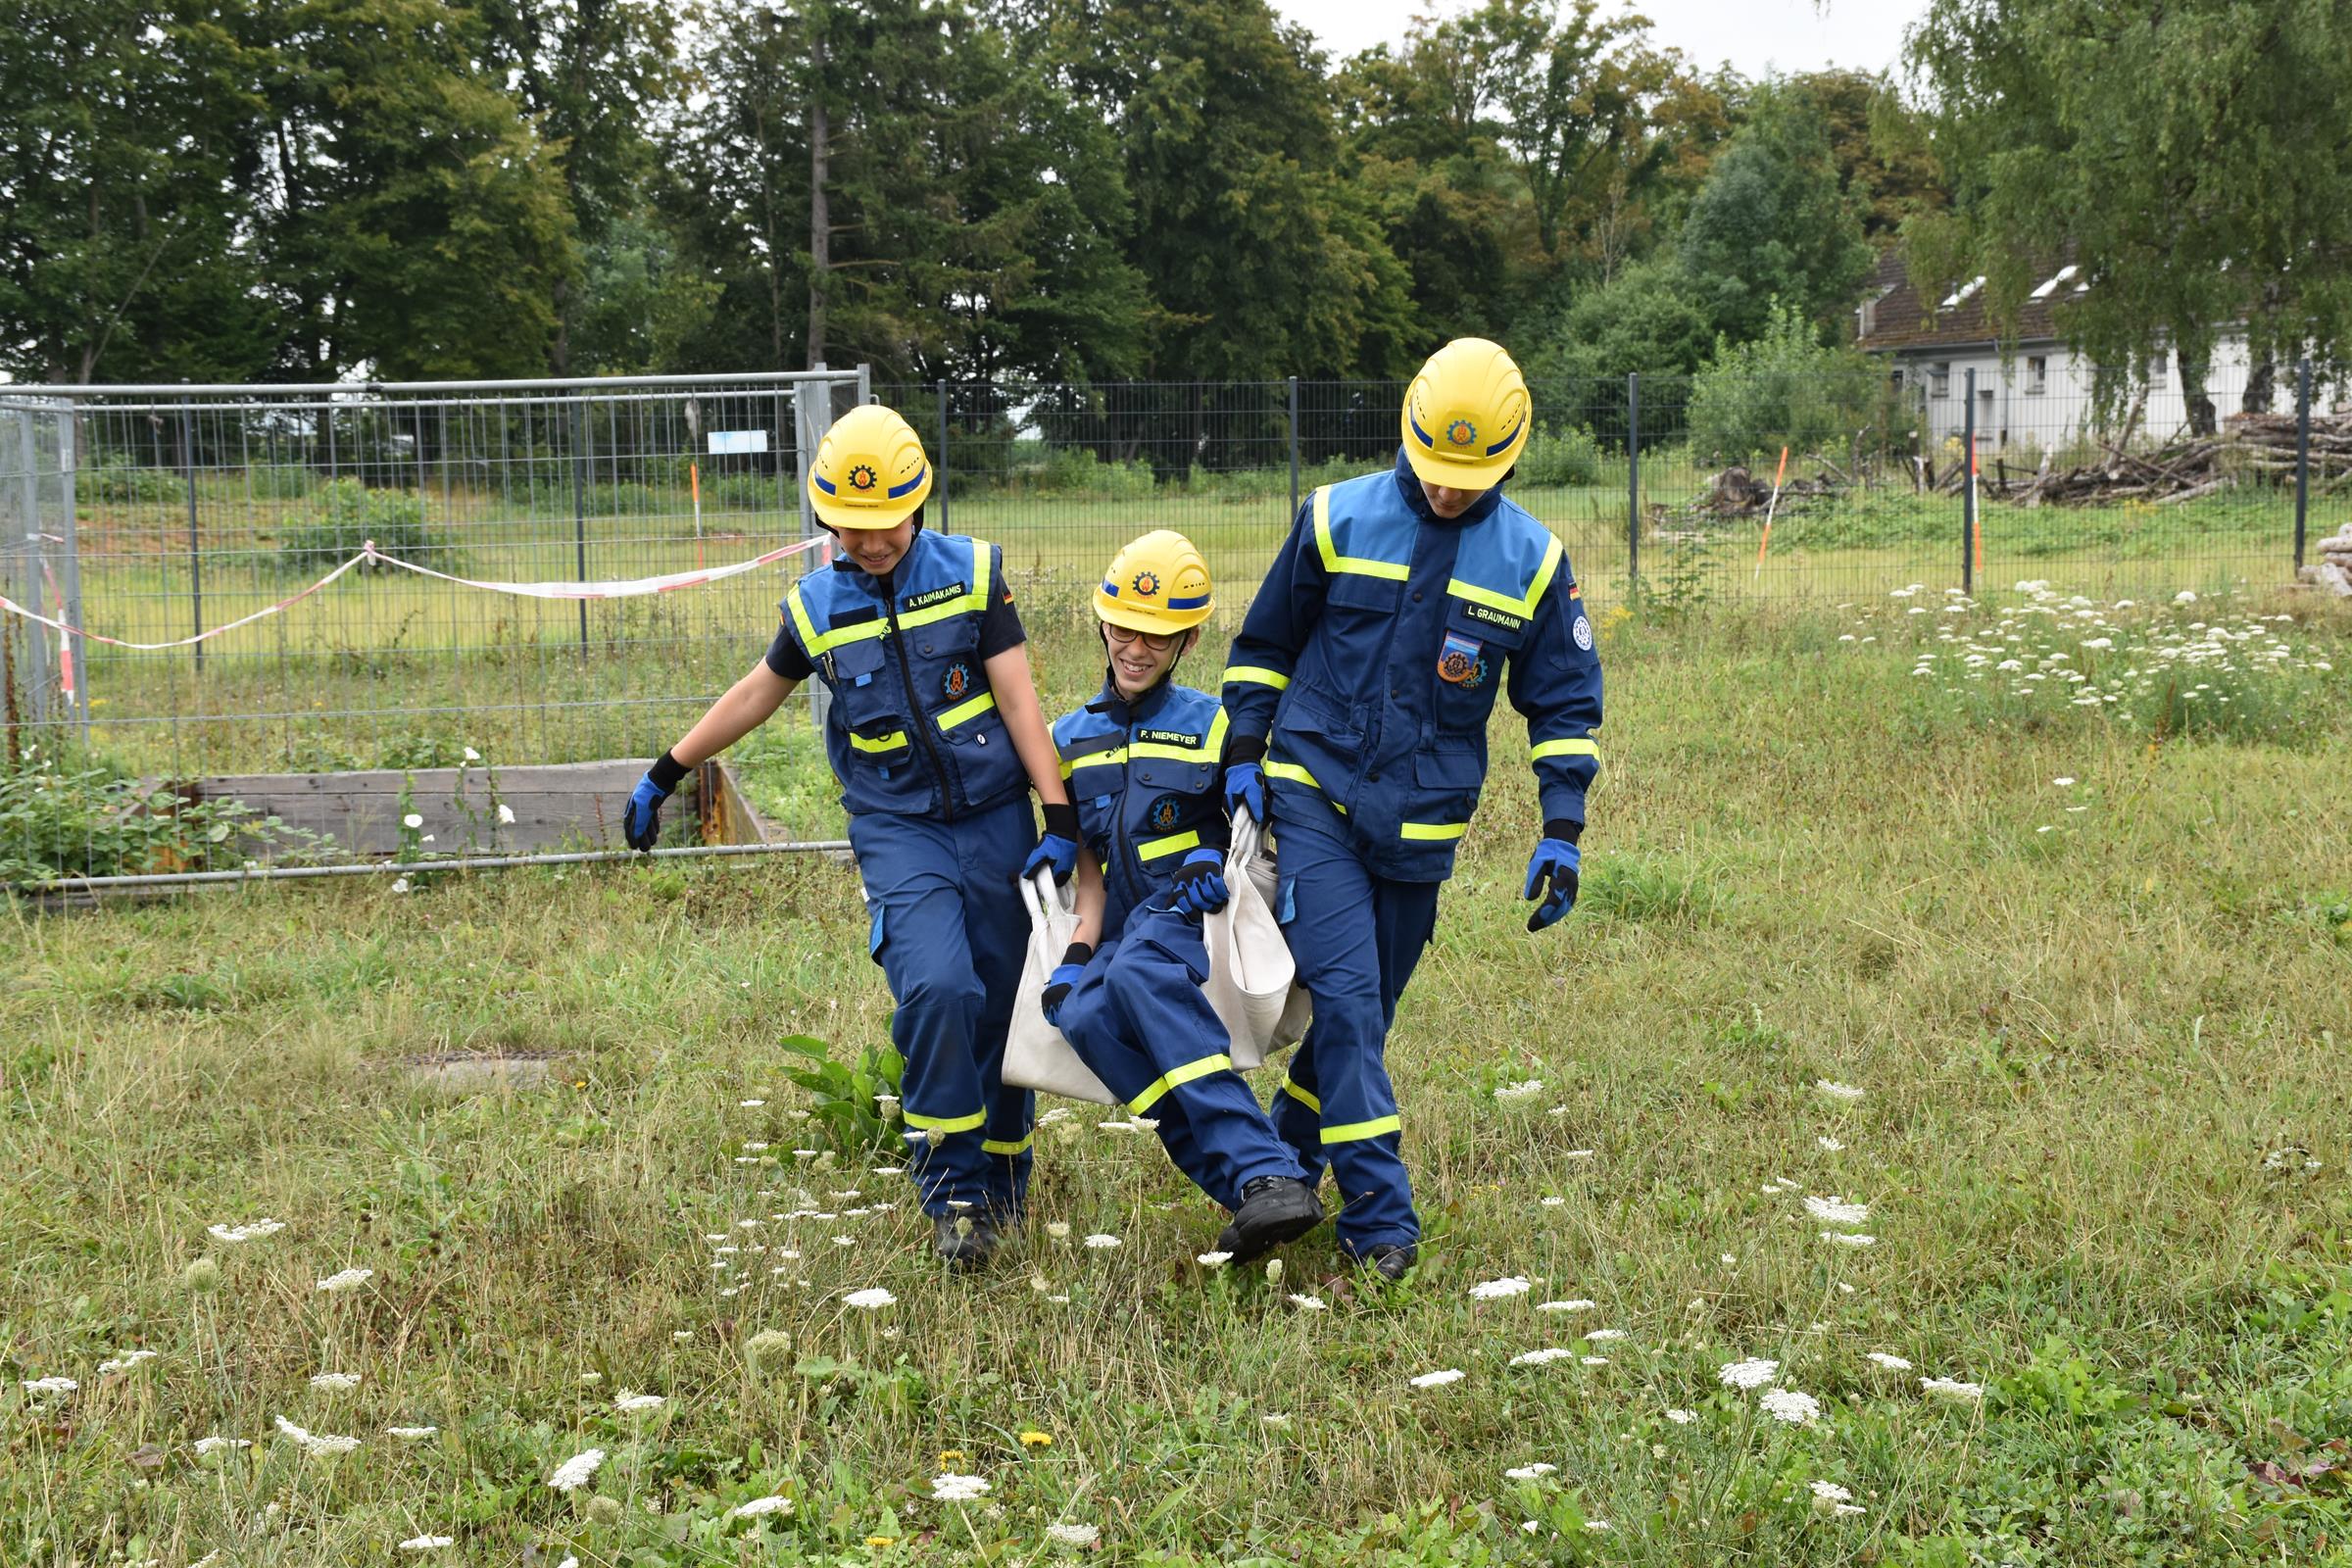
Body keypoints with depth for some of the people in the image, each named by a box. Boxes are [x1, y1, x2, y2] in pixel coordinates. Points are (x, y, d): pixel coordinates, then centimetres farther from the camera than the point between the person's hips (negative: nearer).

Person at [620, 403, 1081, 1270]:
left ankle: (1001, 1180, 25)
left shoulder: (973, 572, 1)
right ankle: (950, 1188, -11)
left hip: (993, 817, 1)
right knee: (937, 989, -23)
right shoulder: (816, 606, 5)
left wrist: (1061, 818, -6)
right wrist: (663, 776, 24)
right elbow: (755, 694, 20)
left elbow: (1018, 700, -1)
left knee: (1002, 1006, 4)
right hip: (896, 829, 0)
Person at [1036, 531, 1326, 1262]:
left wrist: (1216, 856, -11)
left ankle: (1267, 1173, -49)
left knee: (1137, 974, -39)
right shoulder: (1073, 738, 20)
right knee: (1082, 1015, -33)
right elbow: (1085, 860, 15)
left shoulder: (1213, 726, 10)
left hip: (1194, 919, -3)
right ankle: (1253, 1182, -34)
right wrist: (1079, 948, -3)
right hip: (1124, 932, 4)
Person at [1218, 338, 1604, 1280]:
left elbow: (1565, 704, 7)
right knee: (1344, 993, -15)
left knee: (1362, 1010, 10)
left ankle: (1285, 1167, 31)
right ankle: (1380, 1216, -12)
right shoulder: (1336, 520, -4)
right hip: (1314, 796, -2)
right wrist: (1243, 758, 2)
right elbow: (1264, 644, 9)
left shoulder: (1533, 562, 0)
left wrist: (1561, 831, -2)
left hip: (1422, 823, 2)